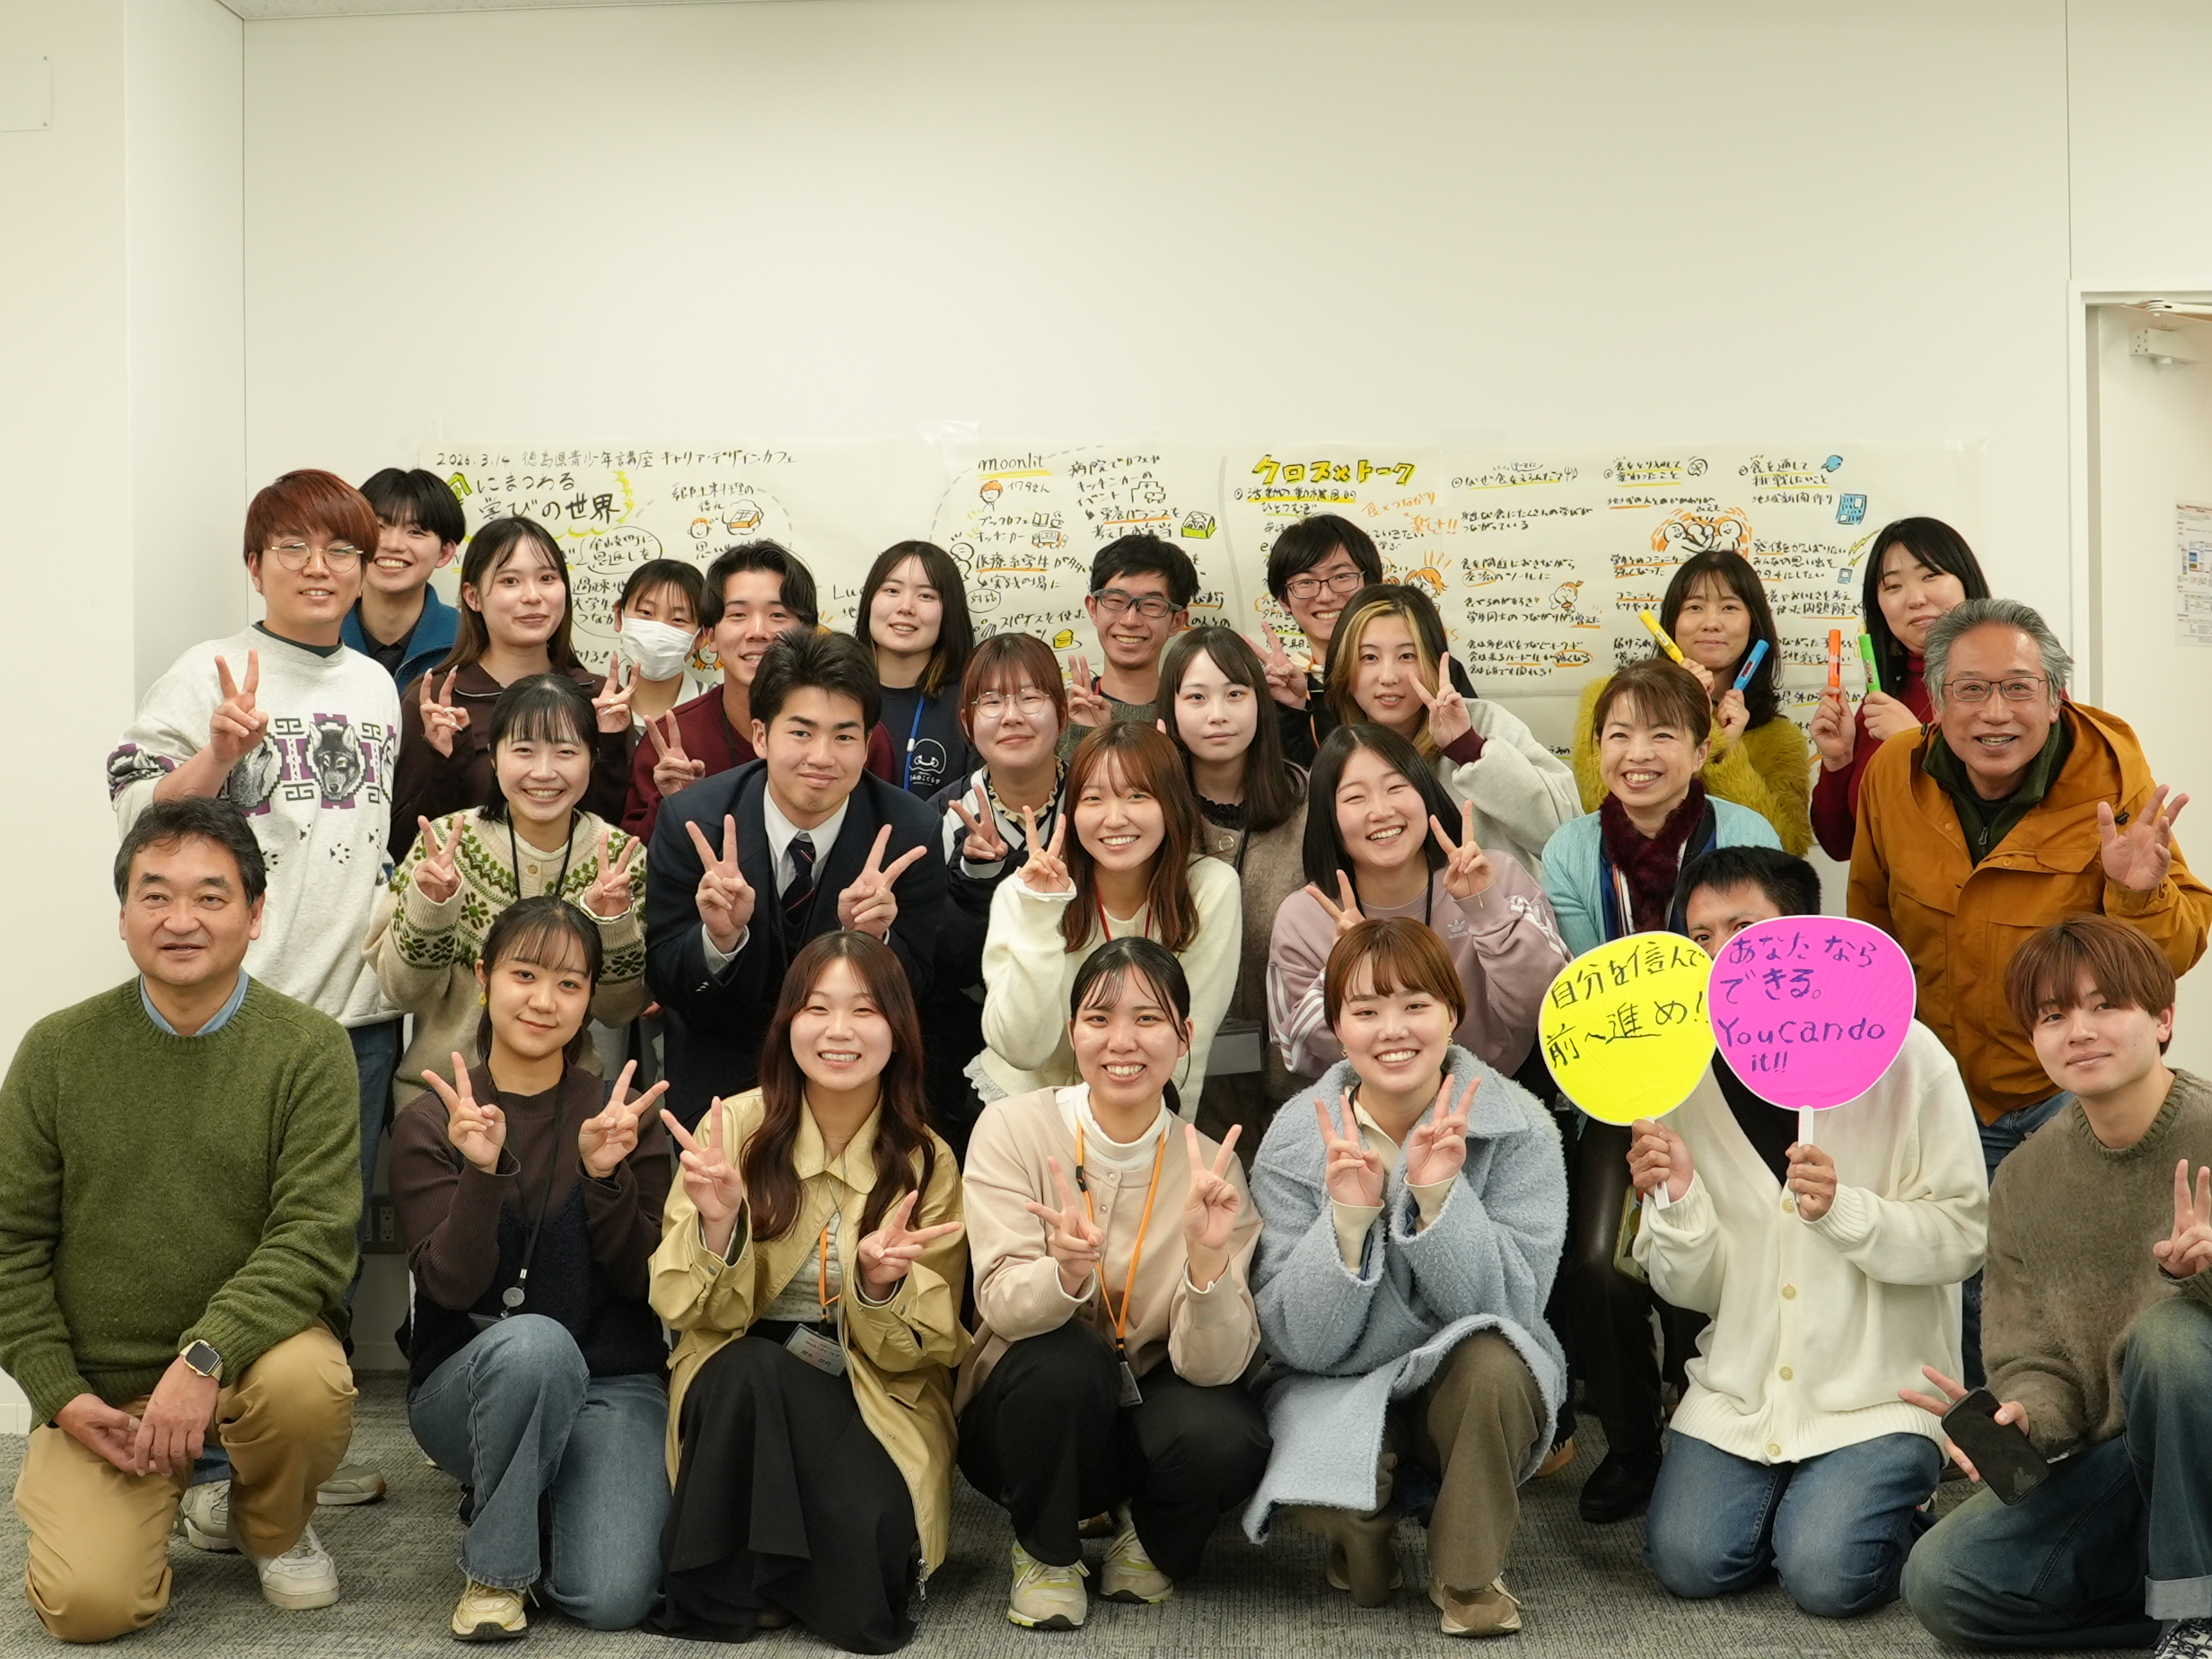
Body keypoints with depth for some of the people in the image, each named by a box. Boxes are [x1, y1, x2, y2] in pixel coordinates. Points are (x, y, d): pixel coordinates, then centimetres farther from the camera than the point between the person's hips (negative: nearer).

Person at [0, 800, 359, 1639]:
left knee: (308, 1381, -34)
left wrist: (206, 1356, -27)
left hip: (249, 1345, 0)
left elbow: (313, 1234, -14)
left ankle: (272, 1528, 1)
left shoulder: (307, 1048, -7)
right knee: (91, 1602, -18)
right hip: (100, 1383, 1)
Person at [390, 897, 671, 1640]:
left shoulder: (624, 1117, 1)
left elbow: (639, 1282, -4)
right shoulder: (428, 1124, -2)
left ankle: (547, 1494, 14)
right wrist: (483, 1172, -27)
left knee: (612, 1597, -22)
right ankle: (495, 1565, -13)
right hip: (467, 1379, -1)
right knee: (534, 1340, -37)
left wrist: (606, 1175, -20)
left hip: (612, 1384, 1)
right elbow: (449, 1286, -11)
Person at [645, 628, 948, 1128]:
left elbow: (914, 991, -6)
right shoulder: (691, 822, -11)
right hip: (721, 1081, 0)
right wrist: (719, 938, -28)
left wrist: (871, 939, -27)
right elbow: (665, 985, -7)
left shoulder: (911, 833, -11)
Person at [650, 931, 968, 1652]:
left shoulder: (926, 1161, -5)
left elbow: (922, 1348, -6)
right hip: (742, 1389, 1)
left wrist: (881, 1285, -28)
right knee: (746, 1369, -34)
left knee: (865, 1598, -27)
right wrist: (717, 1223, -29)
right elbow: (693, 1310, -9)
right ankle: (726, 1586, -14)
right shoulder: (737, 1125, -8)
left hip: (878, 1403, 0)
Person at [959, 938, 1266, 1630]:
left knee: (1226, 1439, -30)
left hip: (1142, 1415, 1)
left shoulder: (1208, 1164, -12)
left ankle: (1150, 1536, 7)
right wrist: (1067, 1272, -45)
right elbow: (1001, 1306, -23)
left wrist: (1207, 1258, -39)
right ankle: (1046, 1549, -2)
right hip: (1030, 1411, -1)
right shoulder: (1014, 1127, -14)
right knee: (1066, 1359, -32)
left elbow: (1214, 1365, -20)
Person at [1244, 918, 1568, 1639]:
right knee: (1325, 1481, -32)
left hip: (1475, 1387, 0)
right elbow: (1299, 1342, -13)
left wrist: (1439, 1193, -29)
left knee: (1492, 1361, -34)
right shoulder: (1295, 1142, -10)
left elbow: (1509, 1308, -17)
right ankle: (1365, 1548, 7)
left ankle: (1468, 1578, -8)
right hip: (1342, 1388, 0)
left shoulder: (1518, 1128, -12)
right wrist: (1348, 1215, -27)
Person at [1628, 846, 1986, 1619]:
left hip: (1880, 1389, -3)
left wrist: (1842, 1209, -27)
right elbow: (1692, 1289, 2)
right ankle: (1783, 1499, 19)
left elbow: (1963, 1238, -11)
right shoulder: (1682, 1077, 0)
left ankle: (1895, 1514, 15)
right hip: (1739, 1386, 4)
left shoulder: (1903, 1055, -12)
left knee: (1828, 1575, -19)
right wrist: (1679, 1200, -18)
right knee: (1689, 1560, -14)